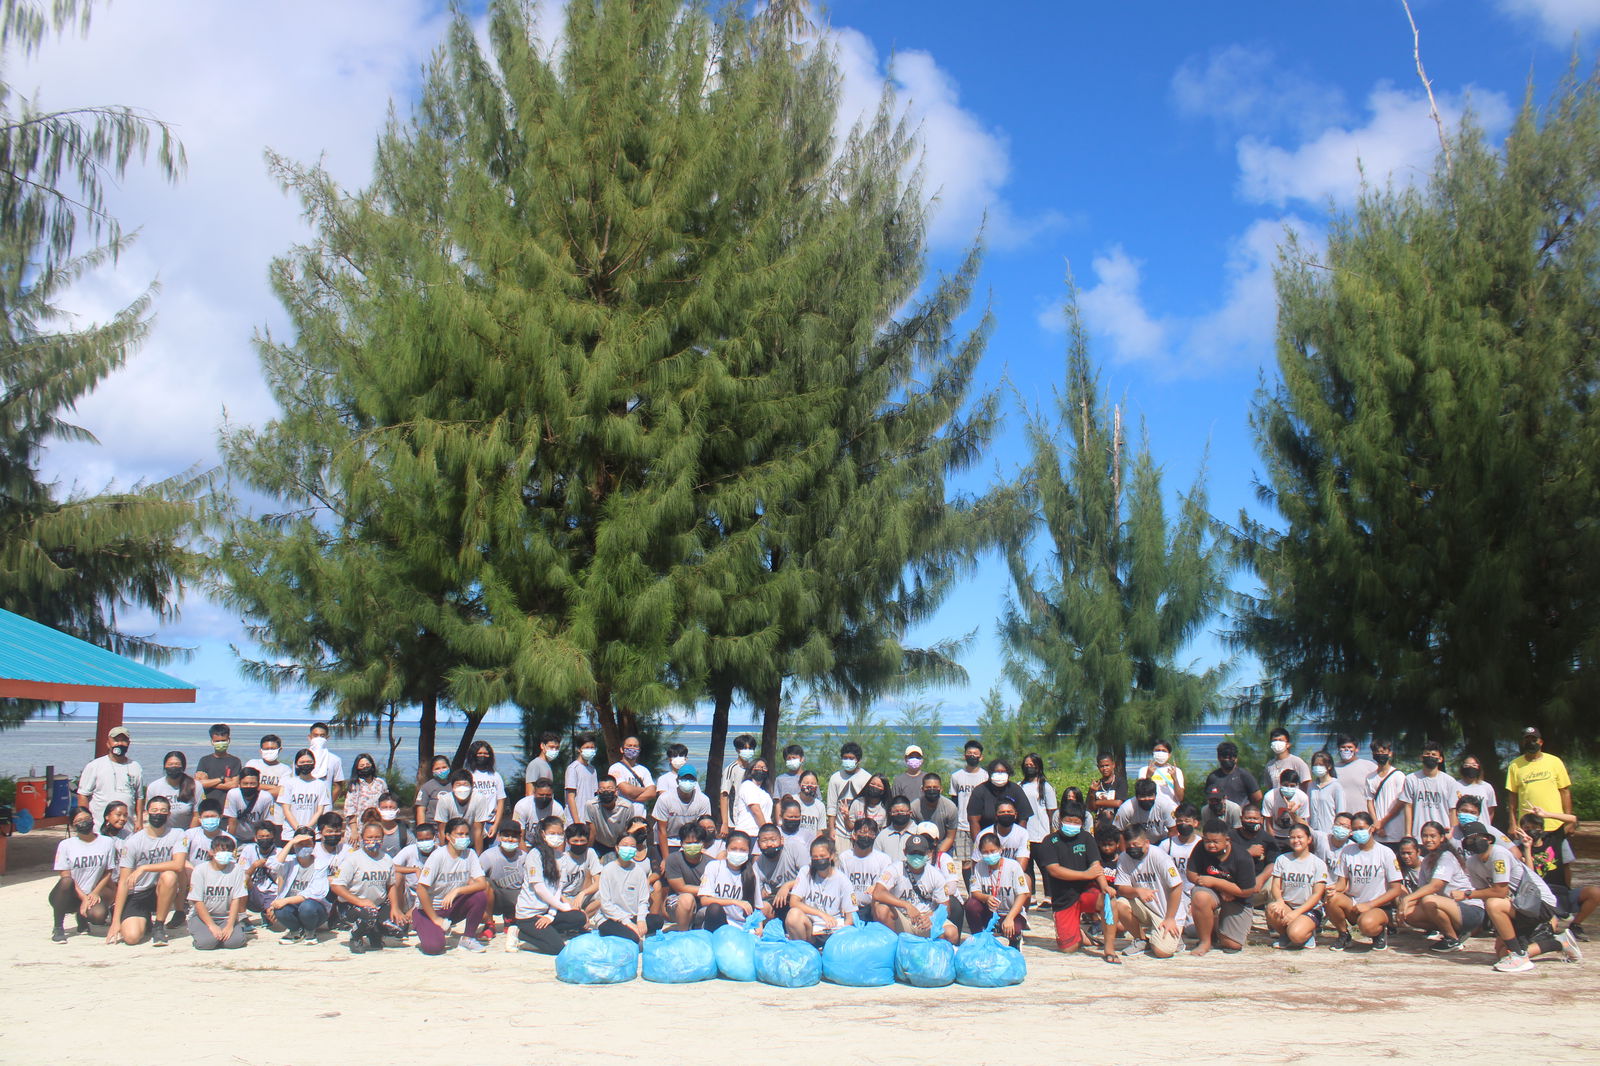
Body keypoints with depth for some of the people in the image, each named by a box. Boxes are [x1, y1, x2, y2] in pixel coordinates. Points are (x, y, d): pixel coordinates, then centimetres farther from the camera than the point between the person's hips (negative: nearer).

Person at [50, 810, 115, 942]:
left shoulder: (107, 842, 4)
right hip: (69, 896, -1)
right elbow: (65, 876, -7)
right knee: (66, 882, -35)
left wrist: (95, 893, -9)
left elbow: (108, 872, 6)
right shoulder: (66, 845, -2)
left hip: (91, 896, 1)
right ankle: (57, 927, -15)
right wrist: (83, 898, -16)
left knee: (99, 915, -31)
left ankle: (81, 916, 9)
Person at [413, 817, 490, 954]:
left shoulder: (470, 854, -6)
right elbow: (421, 890, -19)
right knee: (433, 947, -29)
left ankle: (468, 938, -5)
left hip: (452, 907, 4)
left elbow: (483, 883, -14)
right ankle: (428, 934, 7)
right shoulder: (438, 856, -19)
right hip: (428, 909, -4)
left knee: (481, 896, -23)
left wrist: (457, 890, -29)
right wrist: (435, 919, -16)